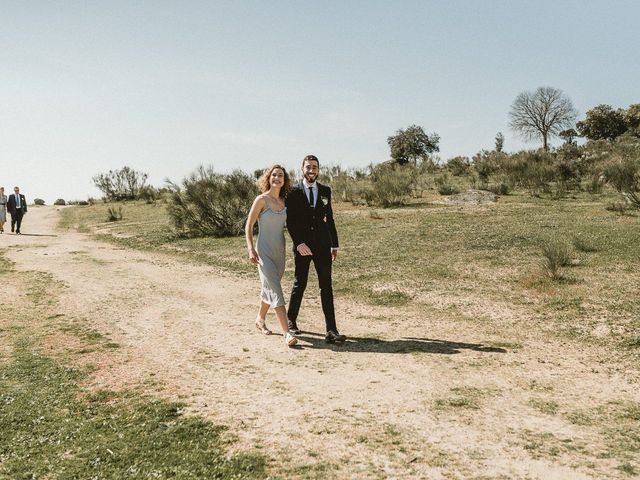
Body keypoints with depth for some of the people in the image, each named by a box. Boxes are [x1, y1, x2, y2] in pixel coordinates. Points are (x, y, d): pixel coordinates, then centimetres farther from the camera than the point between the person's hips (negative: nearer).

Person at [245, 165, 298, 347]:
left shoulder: (284, 201, 7)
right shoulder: (262, 199, -9)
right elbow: (248, 225, -8)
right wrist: (251, 249, -17)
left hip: (280, 251, 6)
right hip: (264, 252, -6)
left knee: (270, 288, 17)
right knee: (276, 290, -13)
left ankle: (260, 319, 38)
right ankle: (287, 333, -16)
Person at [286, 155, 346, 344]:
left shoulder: (325, 191, 10)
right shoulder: (293, 192, 0)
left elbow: (329, 219, 14)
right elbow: (290, 221, -5)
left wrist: (335, 244, 12)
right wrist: (299, 243, -16)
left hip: (322, 245, 2)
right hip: (302, 246, -2)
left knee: (326, 286, -2)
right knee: (300, 284, 8)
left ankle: (331, 331, -4)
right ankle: (291, 320, 30)